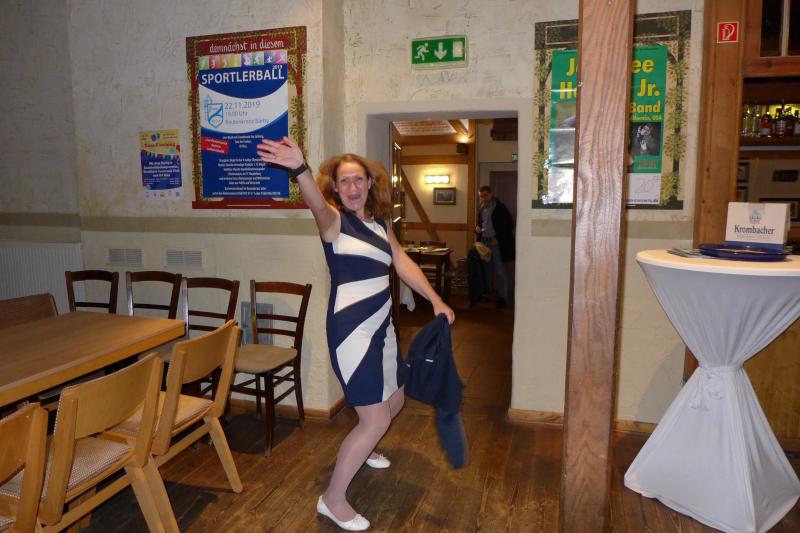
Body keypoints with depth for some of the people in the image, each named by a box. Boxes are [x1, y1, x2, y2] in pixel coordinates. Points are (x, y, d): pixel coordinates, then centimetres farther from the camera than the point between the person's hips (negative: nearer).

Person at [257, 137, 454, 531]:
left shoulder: (380, 223, 11)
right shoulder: (333, 219, -11)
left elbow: (404, 264, 5)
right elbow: (316, 204, -34)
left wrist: (435, 299, -7)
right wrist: (299, 169, -54)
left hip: (381, 324, 8)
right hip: (351, 329, -8)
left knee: (395, 401, 24)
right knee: (375, 420, -7)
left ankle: (360, 449, 52)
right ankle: (332, 499, 11)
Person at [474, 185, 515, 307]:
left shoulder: (500, 208, -8)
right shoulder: (481, 208, 12)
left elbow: (509, 224, -9)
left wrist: (498, 238, -13)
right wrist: (477, 228, 0)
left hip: (496, 243, -6)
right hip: (484, 242, 6)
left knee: (499, 271, -3)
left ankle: (503, 297, 3)